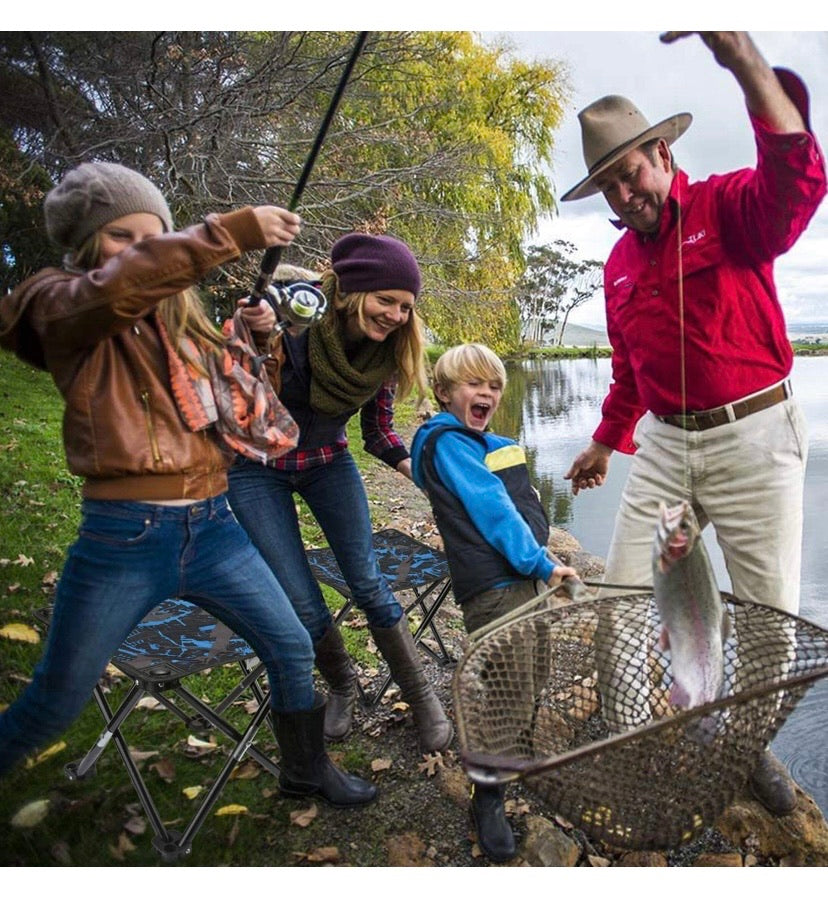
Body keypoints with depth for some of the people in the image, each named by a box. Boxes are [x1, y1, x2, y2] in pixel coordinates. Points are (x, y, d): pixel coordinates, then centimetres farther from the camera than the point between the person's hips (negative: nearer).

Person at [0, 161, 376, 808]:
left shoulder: (182, 320, 13)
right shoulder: (58, 307, -4)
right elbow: (115, 289, -28)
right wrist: (231, 231, -31)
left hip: (212, 525, 5)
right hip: (122, 536, -5)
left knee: (293, 650, 11)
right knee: (54, 704, 8)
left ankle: (306, 770, 35)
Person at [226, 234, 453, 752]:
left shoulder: (385, 351, -13)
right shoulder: (287, 326, -28)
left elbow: (379, 430, -2)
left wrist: (415, 466, -21)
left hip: (329, 463, 3)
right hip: (258, 470, -3)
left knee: (368, 582, -3)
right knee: (302, 603, -3)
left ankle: (423, 698, 14)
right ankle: (343, 685, 27)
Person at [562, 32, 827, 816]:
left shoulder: (728, 208, -5)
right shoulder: (619, 265, 12)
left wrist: (746, 62, -42)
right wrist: (605, 441, 28)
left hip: (753, 438, -4)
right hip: (664, 444, 5)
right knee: (622, 591, 3)